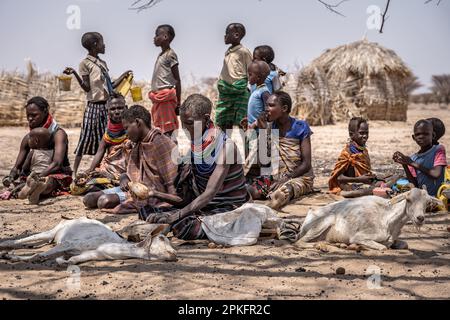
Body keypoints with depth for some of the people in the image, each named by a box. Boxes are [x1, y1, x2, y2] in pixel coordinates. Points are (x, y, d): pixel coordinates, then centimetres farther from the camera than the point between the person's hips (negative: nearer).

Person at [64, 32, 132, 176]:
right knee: (86, 137, -6)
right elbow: (87, 88, -11)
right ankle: (74, 170, -1)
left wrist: (123, 76, 19)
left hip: (107, 105, 7)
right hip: (94, 106, -7)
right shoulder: (85, 63, -5)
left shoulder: (102, 63, 15)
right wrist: (74, 73, -22)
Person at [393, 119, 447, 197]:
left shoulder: (439, 150, -3)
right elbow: (415, 185, 3)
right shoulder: (413, 158, 8)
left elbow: (436, 174, -17)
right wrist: (404, 165, -8)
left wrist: (413, 164, -15)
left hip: (436, 196, -4)